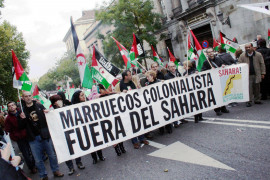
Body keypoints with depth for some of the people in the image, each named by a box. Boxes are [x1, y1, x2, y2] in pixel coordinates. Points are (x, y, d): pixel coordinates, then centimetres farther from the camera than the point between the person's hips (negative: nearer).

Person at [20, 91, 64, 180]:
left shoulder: (39, 106, 2)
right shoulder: (22, 110, 2)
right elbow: (21, 126, 3)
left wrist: (47, 113, -10)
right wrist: (22, 119, -17)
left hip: (45, 135, 0)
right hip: (33, 138, 0)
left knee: (52, 155, 10)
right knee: (38, 160, 7)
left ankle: (56, 171, 28)